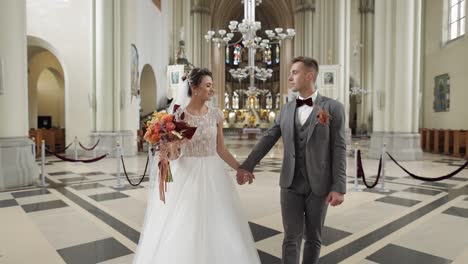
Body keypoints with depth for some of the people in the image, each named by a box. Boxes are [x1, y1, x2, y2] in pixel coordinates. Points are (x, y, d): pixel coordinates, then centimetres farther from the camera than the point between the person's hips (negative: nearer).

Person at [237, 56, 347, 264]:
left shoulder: (333, 108, -5)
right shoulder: (286, 109, 6)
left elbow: (339, 149, -8)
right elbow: (267, 140, 7)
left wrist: (339, 187, -12)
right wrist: (247, 166, 3)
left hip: (319, 185, -2)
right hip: (291, 184, 2)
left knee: (313, 237, 13)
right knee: (292, 237, 4)